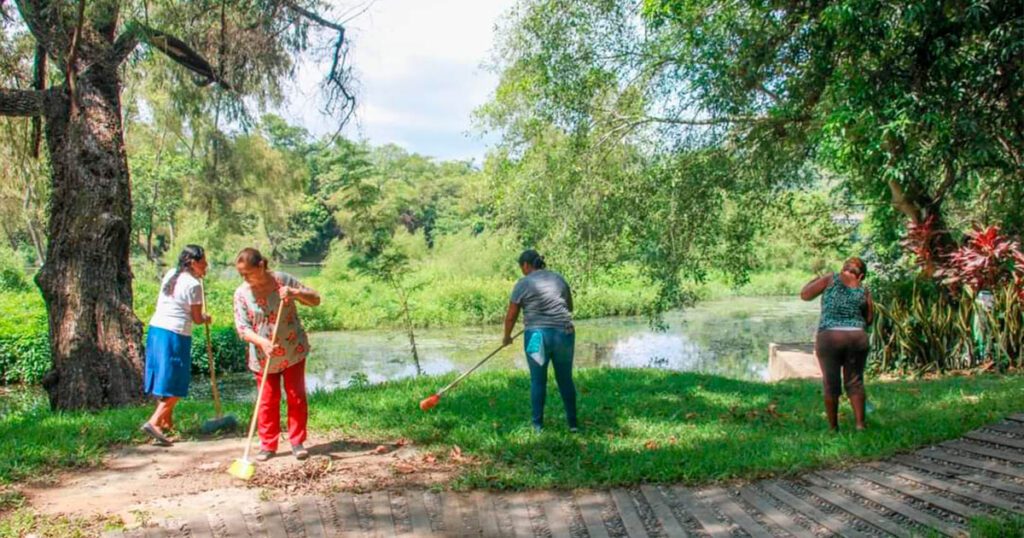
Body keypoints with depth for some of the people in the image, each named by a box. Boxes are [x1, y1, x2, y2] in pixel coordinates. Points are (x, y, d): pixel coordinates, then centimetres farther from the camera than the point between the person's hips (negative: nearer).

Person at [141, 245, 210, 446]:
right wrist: (206, 319, 18)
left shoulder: (170, 275, 11)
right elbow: (197, 318, -5)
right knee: (176, 384, -2)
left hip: (156, 329, 8)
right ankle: (154, 422, -13)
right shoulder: (193, 285, -11)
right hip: (175, 334, -8)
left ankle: (166, 421, 29)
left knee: (165, 379, 19)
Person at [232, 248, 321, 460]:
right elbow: (242, 328, -12)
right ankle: (268, 445, 17)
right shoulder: (241, 293, -8)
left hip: (293, 351, 0)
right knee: (268, 401, 5)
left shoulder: (284, 280, -10)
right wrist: (262, 342, -30)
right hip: (263, 357, 0)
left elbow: (315, 299, -4)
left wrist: (295, 293, -24)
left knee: (297, 397, 5)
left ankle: (297, 442, 16)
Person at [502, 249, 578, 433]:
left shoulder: (523, 284, -1)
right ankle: (573, 422, 18)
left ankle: (538, 424, 14)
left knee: (538, 381, 8)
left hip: (537, 336, -4)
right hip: (564, 333, 4)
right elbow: (569, 306, 22)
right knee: (565, 379, 13)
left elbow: (511, 316, 2)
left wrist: (507, 337, 18)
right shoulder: (558, 278, 13)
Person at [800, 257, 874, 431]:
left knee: (831, 383, 7)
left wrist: (815, 280, 19)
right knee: (855, 382, 13)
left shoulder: (831, 279, 1)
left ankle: (833, 426, 11)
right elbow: (869, 320, 13)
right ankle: (860, 423, 9)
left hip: (829, 337, -2)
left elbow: (805, 295, 3)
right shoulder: (864, 291, 7)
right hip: (857, 337, 2)